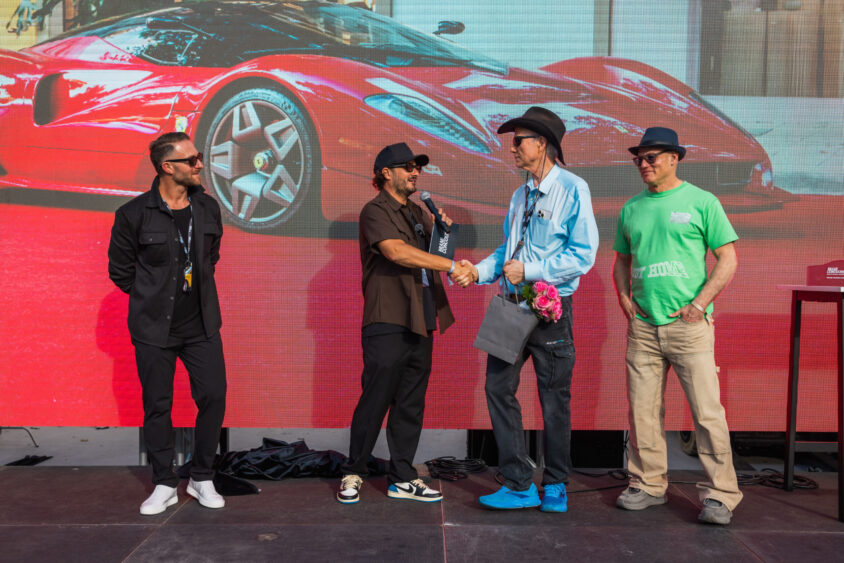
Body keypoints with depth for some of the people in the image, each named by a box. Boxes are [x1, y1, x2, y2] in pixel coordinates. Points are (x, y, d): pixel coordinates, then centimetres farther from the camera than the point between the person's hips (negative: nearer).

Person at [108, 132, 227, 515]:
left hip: (201, 325, 3)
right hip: (154, 328, -3)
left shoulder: (208, 208, 3)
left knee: (213, 397, 0)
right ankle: (164, 485, 21)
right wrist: (152, 297, 5)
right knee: (157, 406, 6)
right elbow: (119, 269, 2)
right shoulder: (134, 214, -9)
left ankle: (202, 479, 18)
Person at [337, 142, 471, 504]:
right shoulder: (375, 210, -5)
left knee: (411, 405, 10)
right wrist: (451, 266, -22)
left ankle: (402, 479, 19)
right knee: (374, 402, -2)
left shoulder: (416, 212, 20)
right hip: (388, 324, -7)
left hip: (420, 324, 8)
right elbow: (397, 252, -21)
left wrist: (444, 229, 5)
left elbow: (435, 248, 27)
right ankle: (353, 474, 14)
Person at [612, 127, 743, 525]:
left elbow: (728, 259, -1)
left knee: (706, 410, -4)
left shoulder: (701, 202, 1)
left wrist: (699, 304, -9)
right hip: (642, 325, 4)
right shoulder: (631, 209, 14)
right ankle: (648, 485, 20)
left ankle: (720, 494, 6)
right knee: (643, 410, 7)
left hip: (688, 324, -4)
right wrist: (624, 297, 6)